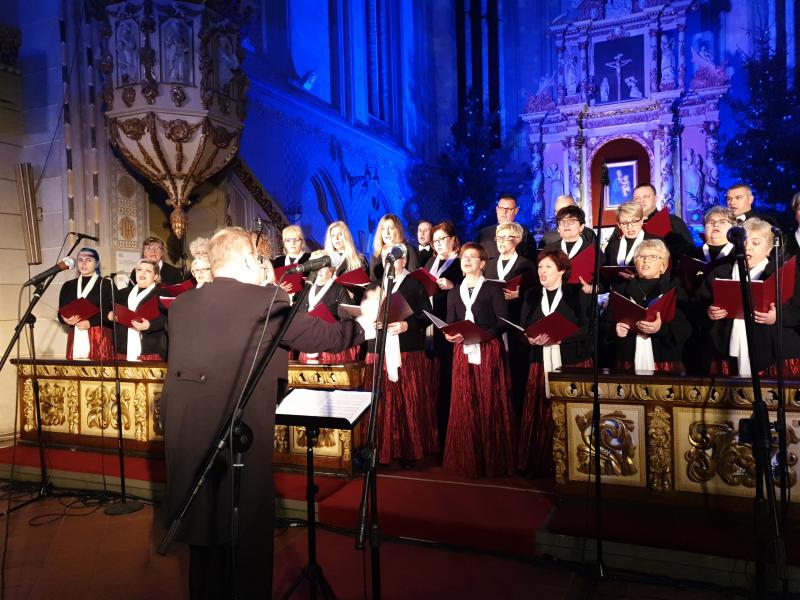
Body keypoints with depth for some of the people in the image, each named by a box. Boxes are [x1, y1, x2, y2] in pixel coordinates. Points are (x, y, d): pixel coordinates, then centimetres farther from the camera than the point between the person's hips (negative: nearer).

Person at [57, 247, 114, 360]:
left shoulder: (106, 285, 3)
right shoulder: (68, 286, 16)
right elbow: (61, 314, 16)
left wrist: (90, 322, -15)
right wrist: (66, 319, -6)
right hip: (75, 340, 4)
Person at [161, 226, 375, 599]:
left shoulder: (180, 305, 6)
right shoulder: (266, 301, -11)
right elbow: (321, 336, -4)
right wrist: (363, 324, 13)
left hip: (184, 436, 6)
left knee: (202, 523, 23)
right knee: (248, 535, 12)